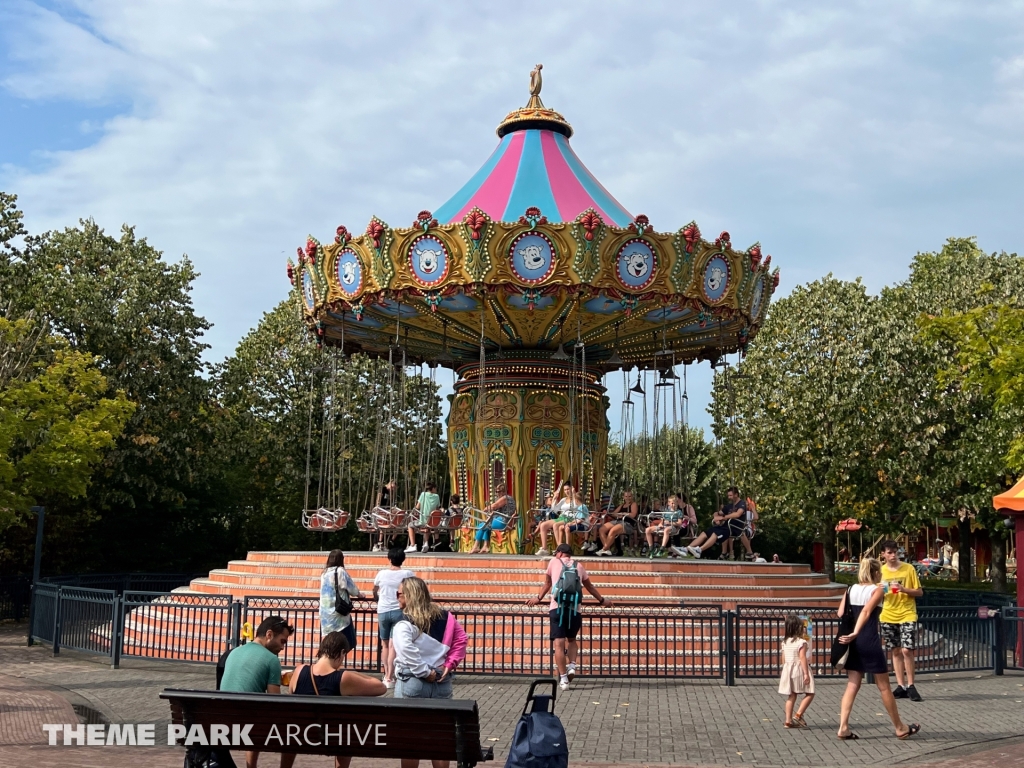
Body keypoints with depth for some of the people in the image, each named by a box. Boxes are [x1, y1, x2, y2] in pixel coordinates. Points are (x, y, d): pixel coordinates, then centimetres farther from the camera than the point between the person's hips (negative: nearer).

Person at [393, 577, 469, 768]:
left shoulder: (405, 625, -14)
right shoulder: (445, 617, 4)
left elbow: (408, 654, -29)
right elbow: (462, 639, 6)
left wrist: (425, 673, -18)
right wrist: (449, 665, 1)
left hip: (412, 684, -5)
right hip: (442, 683, 5)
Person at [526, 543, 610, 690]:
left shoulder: (554, 562, 13)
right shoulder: (579, 566, 18)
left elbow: (547, 584, 24)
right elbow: (590, 587, 28)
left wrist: (539, 599, 40)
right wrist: (602, 600, 42)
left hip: (557, 608, -2)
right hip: (575, 609, 3)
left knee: (559, 643, -4)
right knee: (571, 640, 23)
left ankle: (563, 678, -11)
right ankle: (572, 666, 1)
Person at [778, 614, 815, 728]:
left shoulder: (785, 642, 7)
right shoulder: (802, 642, -13)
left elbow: (783, 659, 11)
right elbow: (803, 658, -18)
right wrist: (806, 674, -17)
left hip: (788, 670, 7)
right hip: (799, 670, -7)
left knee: (791, 696, 11)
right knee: (810, 693, 3)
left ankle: (788, 721, 9)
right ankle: (798, 715, -8)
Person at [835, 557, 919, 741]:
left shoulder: (851, 589, 9)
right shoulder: (877, 589, -6)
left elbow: (841, 614, -1)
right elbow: (866, 611, -21)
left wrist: (850, 634, 10)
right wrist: (855, 633, -27)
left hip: (854, 643, 5)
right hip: (870, 642, -5)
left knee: (852, 685, 7)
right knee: (884, 687, 7)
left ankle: (843, 727, -1)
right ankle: (900, 728, 20)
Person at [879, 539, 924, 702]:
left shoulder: (909, 569, -2)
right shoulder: (881, 571, 6)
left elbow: (919, 592, 1)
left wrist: (904, 589, -16)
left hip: (907, 615, -3)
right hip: (888, 617, 3)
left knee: (907, 650, -11)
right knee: (895, 652, 6)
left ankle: (910, 686, 0)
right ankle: (901, 686, 13)